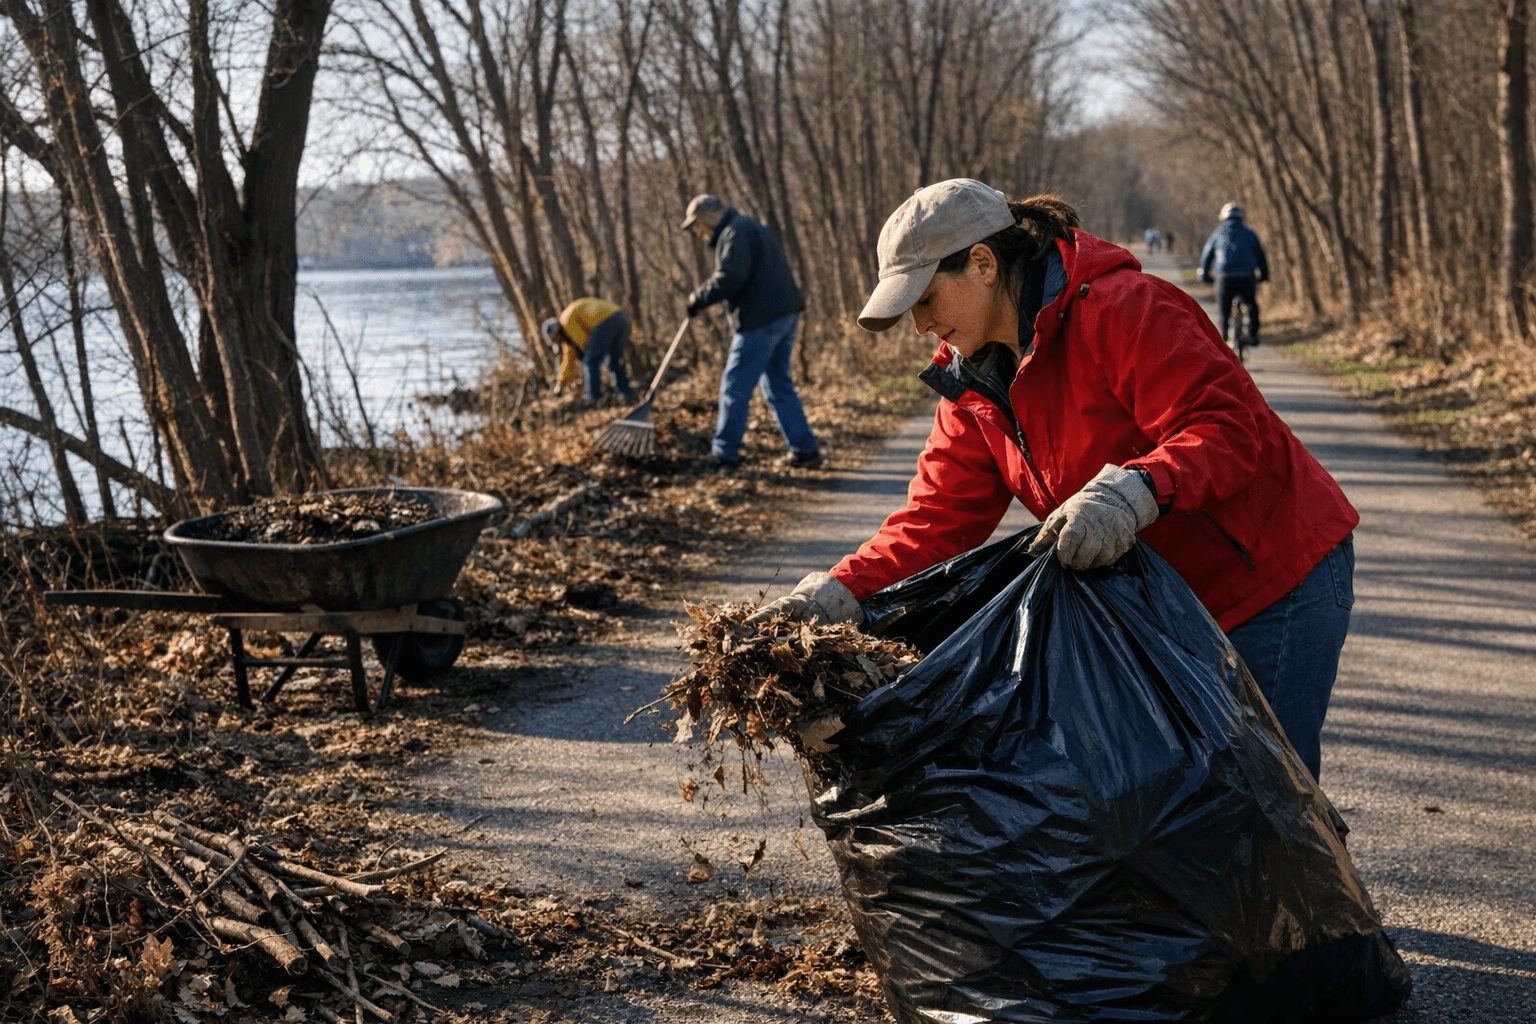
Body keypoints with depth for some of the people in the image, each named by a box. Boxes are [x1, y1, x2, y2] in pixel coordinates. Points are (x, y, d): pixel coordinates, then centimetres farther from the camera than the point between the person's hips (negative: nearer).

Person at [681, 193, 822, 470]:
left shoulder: (735, 232, -9)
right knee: (778, 385, 15)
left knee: (735, 387, -3)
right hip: (784, 315, 10)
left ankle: (724, 454, 1)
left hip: (761, 320, -10)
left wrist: (699, 298, -11)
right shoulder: (751, 228, 24)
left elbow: (731, 277, -21)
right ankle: (804, 450, 14)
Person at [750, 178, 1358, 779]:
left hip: (1274, 582, -8)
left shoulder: (1122, 310, -22)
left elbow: (1228, 426, -29)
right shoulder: (976, 386, 4)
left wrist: (1132, 491, -47)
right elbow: (938, 519, -1)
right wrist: (838, 593, -17)